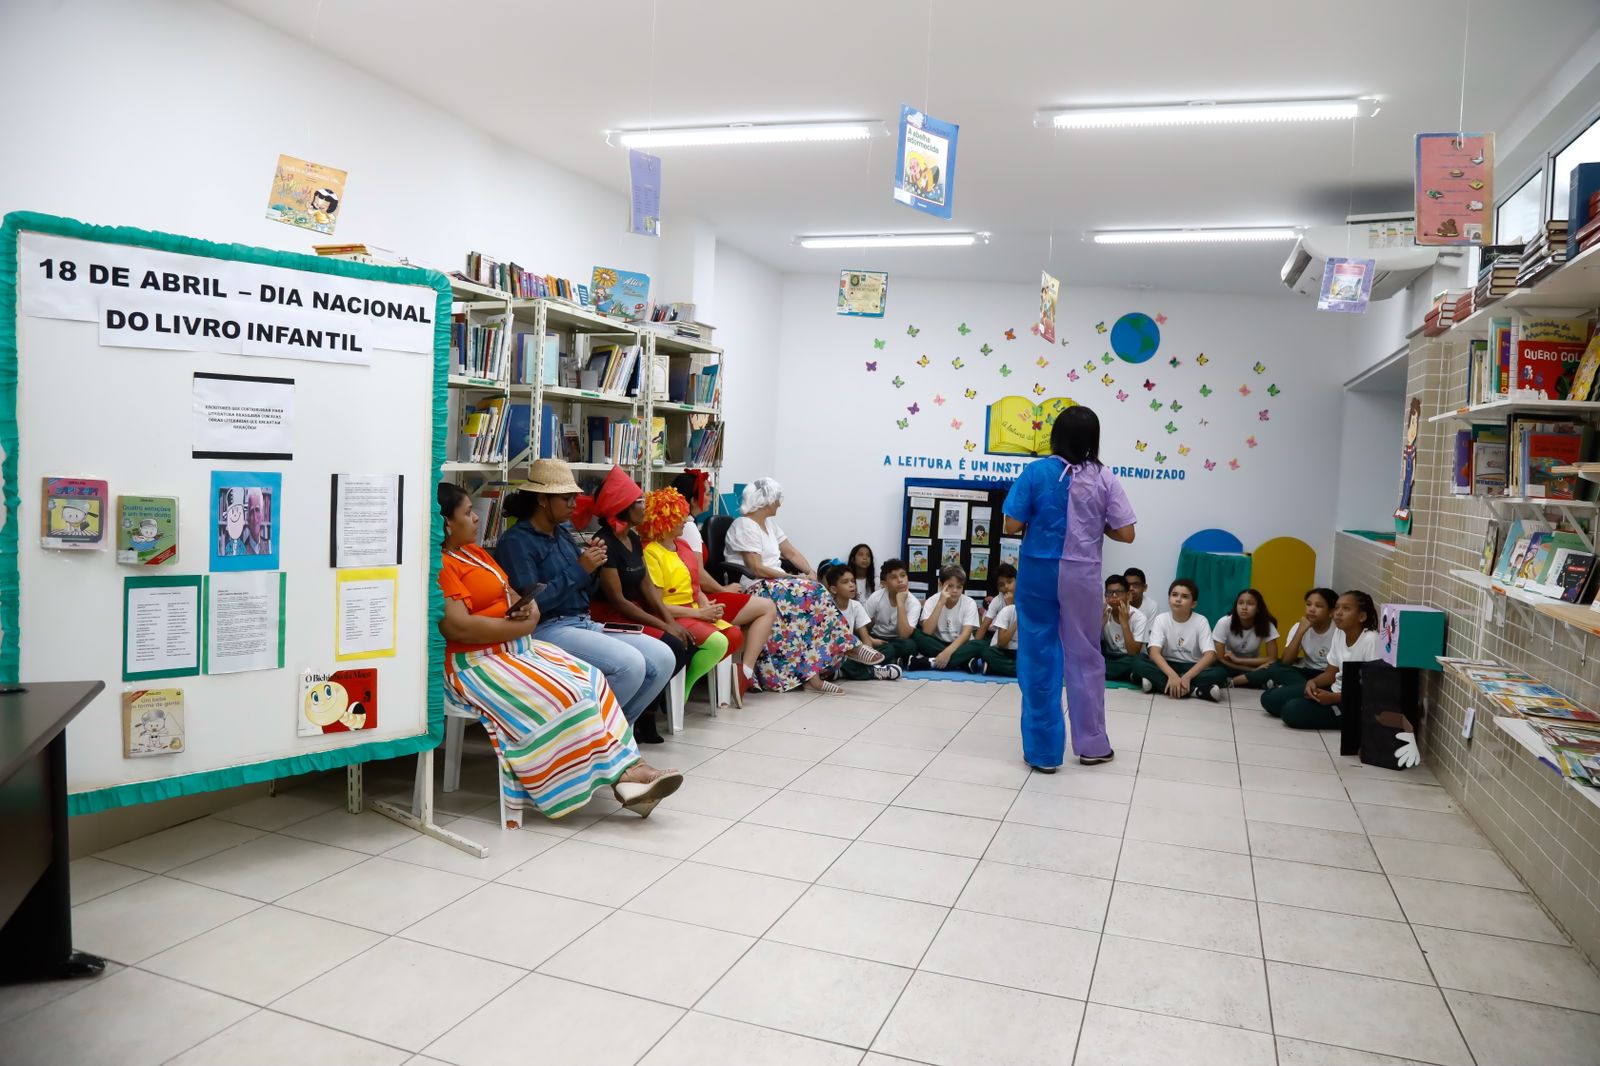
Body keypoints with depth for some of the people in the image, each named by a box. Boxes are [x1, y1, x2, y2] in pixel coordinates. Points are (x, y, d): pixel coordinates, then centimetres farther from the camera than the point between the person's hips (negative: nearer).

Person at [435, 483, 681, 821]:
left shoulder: (474, 552, 16)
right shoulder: (439, 565, -15)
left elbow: (514, 596, 15)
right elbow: (458, 628, -25)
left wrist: (528, 609, -10)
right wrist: (519, 625, -14)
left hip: (516, 649, 10)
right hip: (476, 662, -10)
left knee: (590, 681, -6)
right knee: (563, 697, -24)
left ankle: (626, 769, -11)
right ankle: (619, 773, -14)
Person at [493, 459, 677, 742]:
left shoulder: (563, 533, 16)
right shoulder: (515, 541, -7)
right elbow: (530, 604, -18)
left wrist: (592, 567, 1)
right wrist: (579, 570, -15)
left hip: (583, 623, 8)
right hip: (546, 629, -8)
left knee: (663, 659, -8)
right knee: (630, 664, -27)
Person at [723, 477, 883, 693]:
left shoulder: (769, 522, 19)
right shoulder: (744, 526, -10)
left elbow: (791, 552, 15)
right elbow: (756, 569, -18)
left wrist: (810, 573, -3)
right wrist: (793, 578, -17)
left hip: (775, 584, 9)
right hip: (755, 589, -9)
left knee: (814, 593, -17)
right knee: (810, 591, -25)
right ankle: (848, 645, -16)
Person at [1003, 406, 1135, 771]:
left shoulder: (1036, 471, -8)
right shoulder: (1103, 478, -3)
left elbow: (1012, 526, -8)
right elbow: (1125, 534, -3)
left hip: (1039, 573, -1)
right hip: (1081, 576, 1)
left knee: (1039, 657, 8)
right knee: (1085, 657, 15)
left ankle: (1044, 750, 14)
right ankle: (1091, 744, 27)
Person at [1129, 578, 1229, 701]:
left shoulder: (1201, 621, -9)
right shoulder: (1161, 619, -7)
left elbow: (1210, 655, -20)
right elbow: (1154, 652, -21)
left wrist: (1187, 677, -35)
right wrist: (1172, 675, -40)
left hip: (1193, 667, -1)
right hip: (1168, 665, 1)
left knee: (1220, 673, -30)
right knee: (1138, 663, -29)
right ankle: (1193, 690, -33)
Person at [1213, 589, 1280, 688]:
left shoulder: (1267, 625, -18)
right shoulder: (1224, 623, -22)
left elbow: (1272, 659, -18)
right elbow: (1220, 659, -21)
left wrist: (1238, 660, -24)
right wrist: (1254, 671, -26)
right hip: (1230, 668, -2)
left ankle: (1231, 682, -17)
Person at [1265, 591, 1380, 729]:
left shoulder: (1370, 640, -22)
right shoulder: (1339, 633, 3)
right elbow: (1331, 673, 11)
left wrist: (1333, 698, -24)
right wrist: (1313, 682, -12)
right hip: (1335, 691, 8)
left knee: (1292, 711, -25)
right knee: (1270, 698, -1)